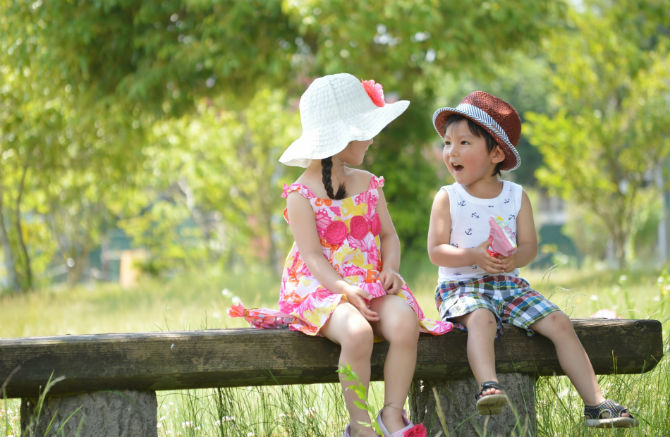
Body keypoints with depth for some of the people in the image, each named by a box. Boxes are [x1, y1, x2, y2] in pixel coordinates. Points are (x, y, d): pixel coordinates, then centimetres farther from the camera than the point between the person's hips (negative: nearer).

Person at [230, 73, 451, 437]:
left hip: (371, 284, 5)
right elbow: (312, 253, -11)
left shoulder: (368, 185, 14)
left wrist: (390, 268, -7)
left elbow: (388, 234, 15)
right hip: (322, 287, -5)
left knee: (405, 323, -29)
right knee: (357, 333, -36)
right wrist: (345, 291, -24)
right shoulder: (302, 195, -4)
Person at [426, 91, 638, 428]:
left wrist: (514, 258, -22)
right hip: (461, 285, -3)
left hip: (508, 283, 3)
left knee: (559, 323, -12)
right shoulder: (447, 199, -2)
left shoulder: (517, 197, 5)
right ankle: (488, 387, -51)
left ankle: (595, 404, -12)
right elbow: (436, 252, -8)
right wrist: (475, 256, -24)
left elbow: (530, 247, 2)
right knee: (481, 319, -37)